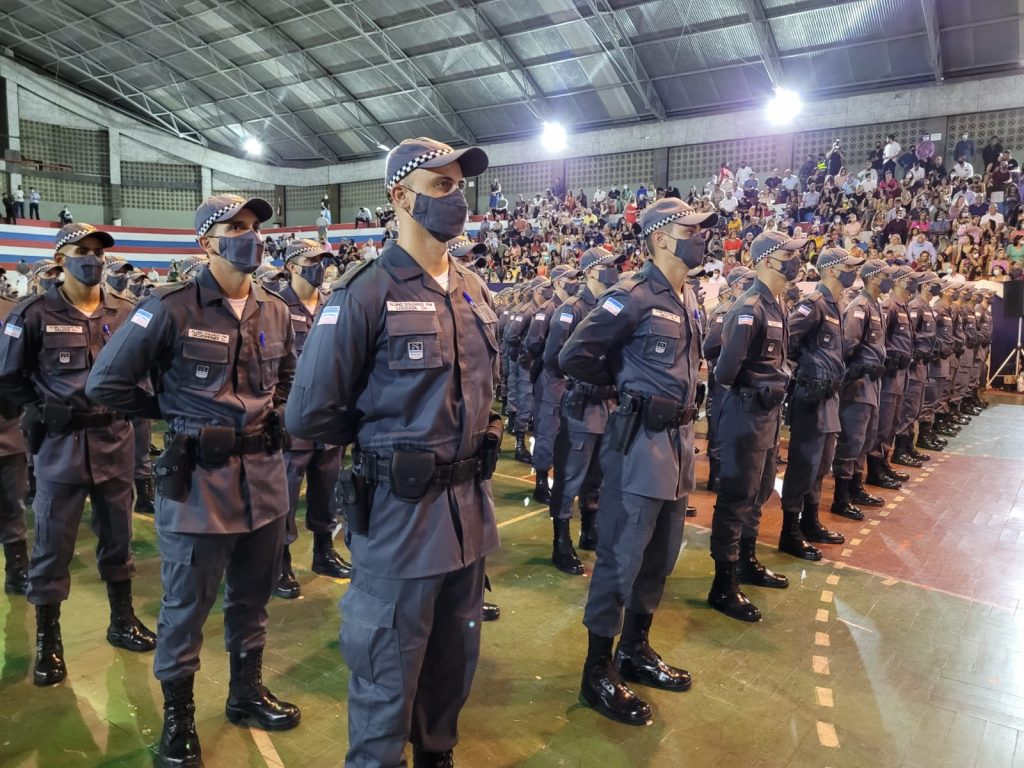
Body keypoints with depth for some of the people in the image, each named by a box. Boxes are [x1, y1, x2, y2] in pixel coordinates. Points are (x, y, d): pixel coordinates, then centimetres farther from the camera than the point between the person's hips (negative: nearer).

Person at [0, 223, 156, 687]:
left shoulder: (124, 314, 3)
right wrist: (45, 412, -3)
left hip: (115, 440, 3)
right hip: (60, 444, -3)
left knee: (117, 535, 14)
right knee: (53, 545, 5)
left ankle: (122, 620, 30)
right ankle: (47, 641, 20)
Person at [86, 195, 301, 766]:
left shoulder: (275, 312, 6)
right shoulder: (171, 309, -12)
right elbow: (106, 384, -8)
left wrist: (270, 416, 7)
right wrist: (177, 415, -3)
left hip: (264, 476, 5)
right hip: (198, 479, -5)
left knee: (252, 599, 18)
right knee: (187, 607, 9)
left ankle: (248, 692, 38)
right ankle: (178, 715, 30)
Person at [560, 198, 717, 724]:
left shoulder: (688, 298, 12)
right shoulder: (633, 296, -14)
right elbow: (574, 356, -15)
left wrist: (679, 401, 10)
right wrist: (625, 382, -3)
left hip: (679, 437, 9)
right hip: (640, 439, -9)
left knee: (661, 553, 17)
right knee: (622, 555, 0)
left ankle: (635, 650, 34)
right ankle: (598, 671, 15)